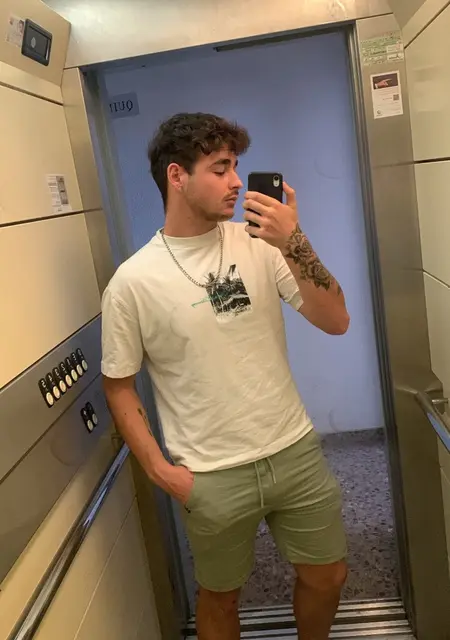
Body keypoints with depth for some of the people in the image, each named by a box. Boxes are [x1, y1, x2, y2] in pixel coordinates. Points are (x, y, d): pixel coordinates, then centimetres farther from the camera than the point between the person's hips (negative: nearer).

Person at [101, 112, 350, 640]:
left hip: (296, 451, 4)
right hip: (213, 478, -3)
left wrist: (294, 244, -20)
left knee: (327, 577, 21)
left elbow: (335, 321, -7)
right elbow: (118, 384, -3)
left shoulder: (259, 242, -4)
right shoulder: (133, 280, -12)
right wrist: (160, 471, -9)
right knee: (220, 596, 19)